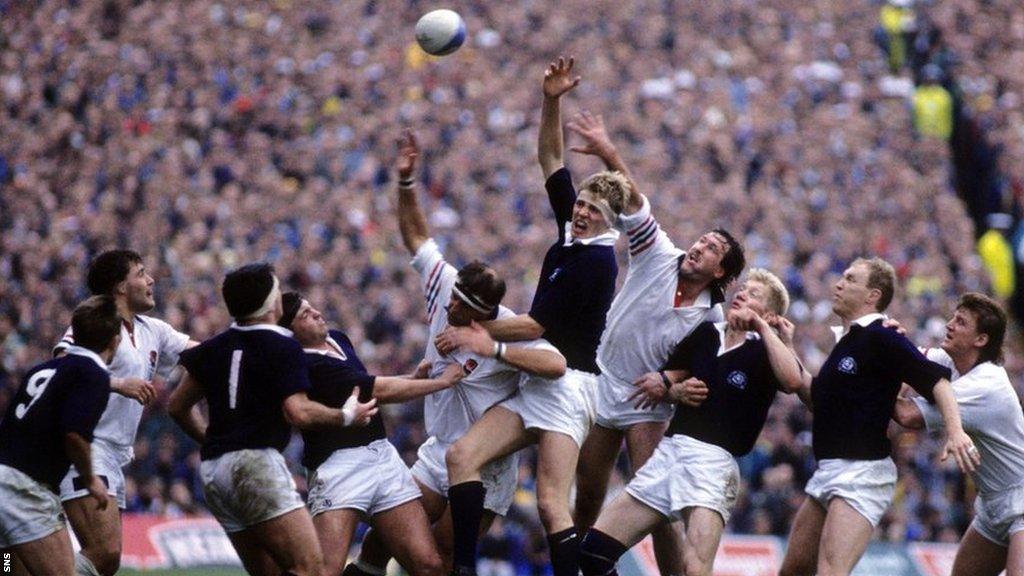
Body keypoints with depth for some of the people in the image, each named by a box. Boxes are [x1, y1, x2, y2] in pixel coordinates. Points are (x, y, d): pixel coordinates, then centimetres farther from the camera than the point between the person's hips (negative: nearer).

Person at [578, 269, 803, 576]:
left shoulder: (763, 350, -1)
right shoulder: (706, 334, 16)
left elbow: (792, 380, -23)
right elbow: (667, 378, 26)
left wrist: (761, 326, -14)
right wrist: (677, 391, 3)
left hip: (713, 460, -6)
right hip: (669, 450, 6)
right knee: (594, 550, 2)